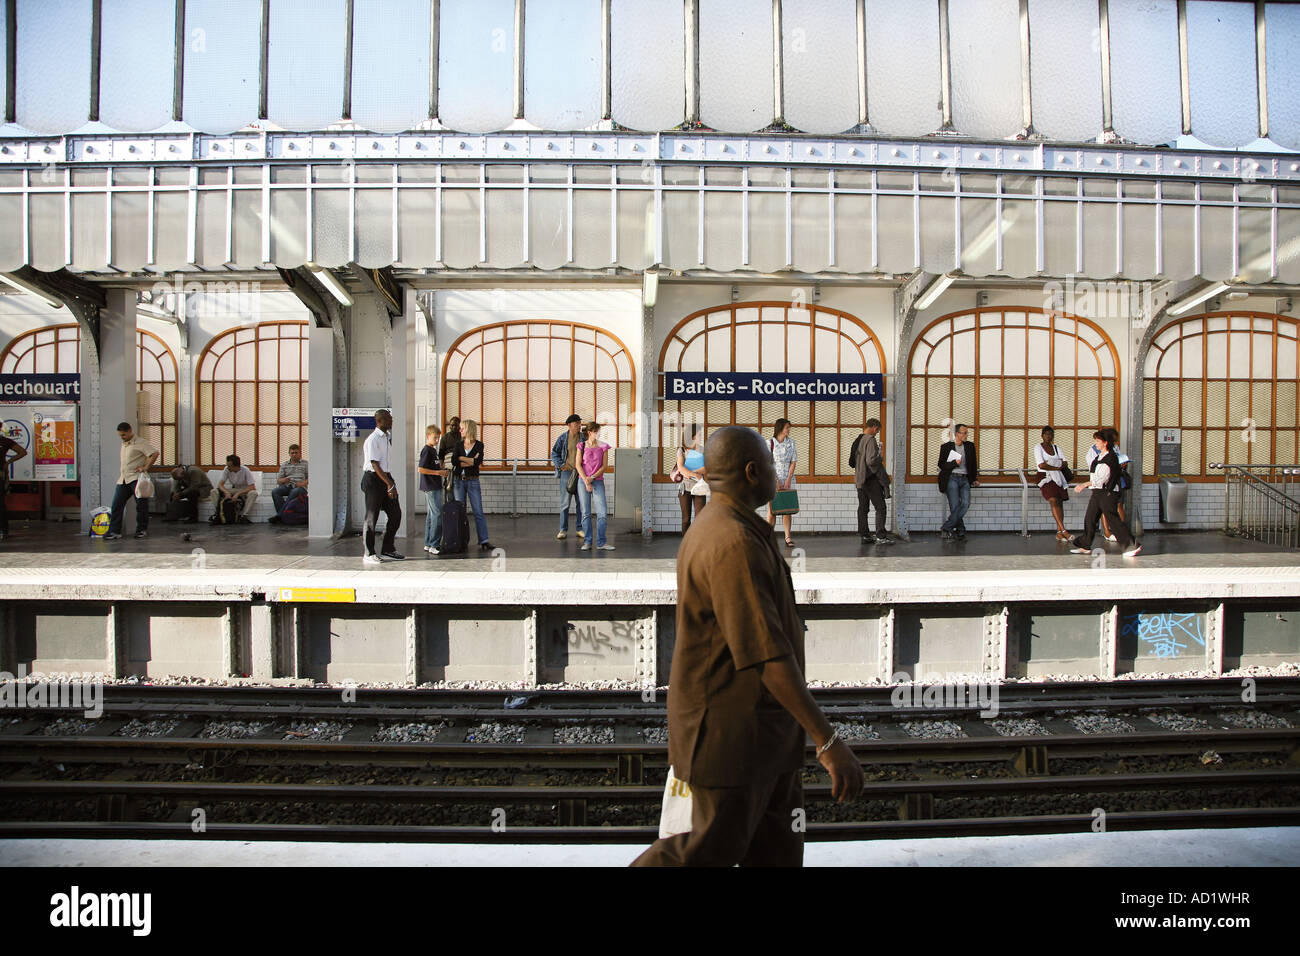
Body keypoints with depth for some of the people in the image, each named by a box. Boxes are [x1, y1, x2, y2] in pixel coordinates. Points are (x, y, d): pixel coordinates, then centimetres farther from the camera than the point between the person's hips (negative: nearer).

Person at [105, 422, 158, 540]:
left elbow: (155, 453, -17)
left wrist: (145, 468, -17)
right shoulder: (124, 444, 19)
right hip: (123, 479, 8)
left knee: (141, 505, 0)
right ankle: (114, 531, 1)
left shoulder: (140, 443, -7)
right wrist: (121, 473, 20)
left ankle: (142, 530, 10)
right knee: (117, 504, 0)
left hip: (136, 478, -8)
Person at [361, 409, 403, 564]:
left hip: (386, 477, 8)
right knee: (372, 517, -1)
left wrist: (391, 483, 15)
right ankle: (369, 554, 6)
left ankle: (388, 549, 20)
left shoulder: (387, 436, 13)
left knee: (395, 514, 8)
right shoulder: (373, 439, -13)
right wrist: (389, 484, -21)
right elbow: (375, 465, -18)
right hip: (374, 479, -8)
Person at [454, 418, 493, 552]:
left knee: (478, 512, -5)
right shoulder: (459, 445, 8)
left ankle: (483, 540, -5)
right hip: (459, 481, 3)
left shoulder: (479, 445, 0)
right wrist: (472, 461, -10)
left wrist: (462, 458, -7)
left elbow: (478, 462, -15)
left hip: (473, 481, -3)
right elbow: (454, 462, -7)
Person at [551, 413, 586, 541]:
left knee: (582, 502, 3)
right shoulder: (563, 438, 1)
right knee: (564, 502, 0)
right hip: (567, 472, -2)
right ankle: (563, 530, 7)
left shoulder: (583, 438, 6)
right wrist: (561, 465, -7)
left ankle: (581, 529, 13)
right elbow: (554, 453, 4)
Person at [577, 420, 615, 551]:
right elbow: (578, 465, 0)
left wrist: (592, 478, -9)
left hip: (598, 481, 0)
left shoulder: (603, 446, 5)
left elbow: (604, 466, 2)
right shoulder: (582, 446, 4)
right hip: (583, 481, 0)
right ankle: (587, 542, 10)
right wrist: (586, 481, -10)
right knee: (586, 513, 3)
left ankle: (601, 543, -2)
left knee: (602, 512, -8)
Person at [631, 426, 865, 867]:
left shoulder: (712, 530, 8)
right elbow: (768, 657, -30)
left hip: (756, 722, 10)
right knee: (715, 846, 5)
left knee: (776, 845, 15)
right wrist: (829, 741, -29)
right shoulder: (734, 545, -25)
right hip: (730, 730, -10)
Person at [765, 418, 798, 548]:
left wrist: (788, 480, -6)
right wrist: (776, 481, -12)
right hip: (772, 480, -3)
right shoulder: (769, 443, -4)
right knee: (772, 509, -2)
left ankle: (788, 537, 5)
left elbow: (793, 462, 4)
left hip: (788, 480, 3)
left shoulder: (791, 442, 6)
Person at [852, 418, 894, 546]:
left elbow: (853, 461, 18)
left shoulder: (857, 440, 12)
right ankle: (881, 536, -6)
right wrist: (881, 458, -7)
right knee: (880, 507, -3)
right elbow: (871, 461, -23)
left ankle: (865, 535, 13)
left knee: (863, 508, 9)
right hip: (871, 478, -8)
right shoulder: (871, 440, -15)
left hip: (859, 479, 8)